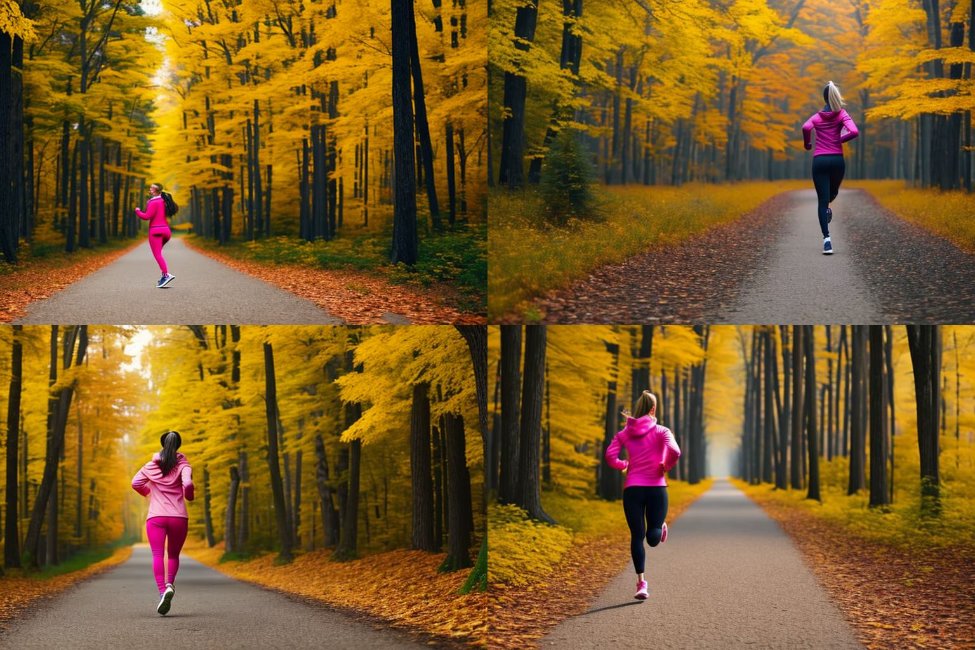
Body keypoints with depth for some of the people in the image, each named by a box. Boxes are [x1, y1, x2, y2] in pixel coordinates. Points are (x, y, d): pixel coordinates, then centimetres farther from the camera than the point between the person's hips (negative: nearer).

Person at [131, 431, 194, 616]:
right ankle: (169, 584, -5)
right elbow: (187, 484, -14)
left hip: (156, 516, 0)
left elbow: (135, 483, 1)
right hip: (178, 517, 0)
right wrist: (189, 496, 8)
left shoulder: (151, 465, 9)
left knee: (157, 555, -11)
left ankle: (162, 591, -31)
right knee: (174, 555, 18)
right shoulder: (183, 465, 3)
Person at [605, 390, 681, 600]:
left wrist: (624, 465, 12)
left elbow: (610, 456, -5)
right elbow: (675, 451, -16)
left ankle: (641, 583, -4)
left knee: (637, 536, 1)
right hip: (656, 488, -1)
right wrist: (666, 467, 1)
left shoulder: (624, 433, 7)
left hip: (632, 489, 2)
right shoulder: (661, 431, 1)